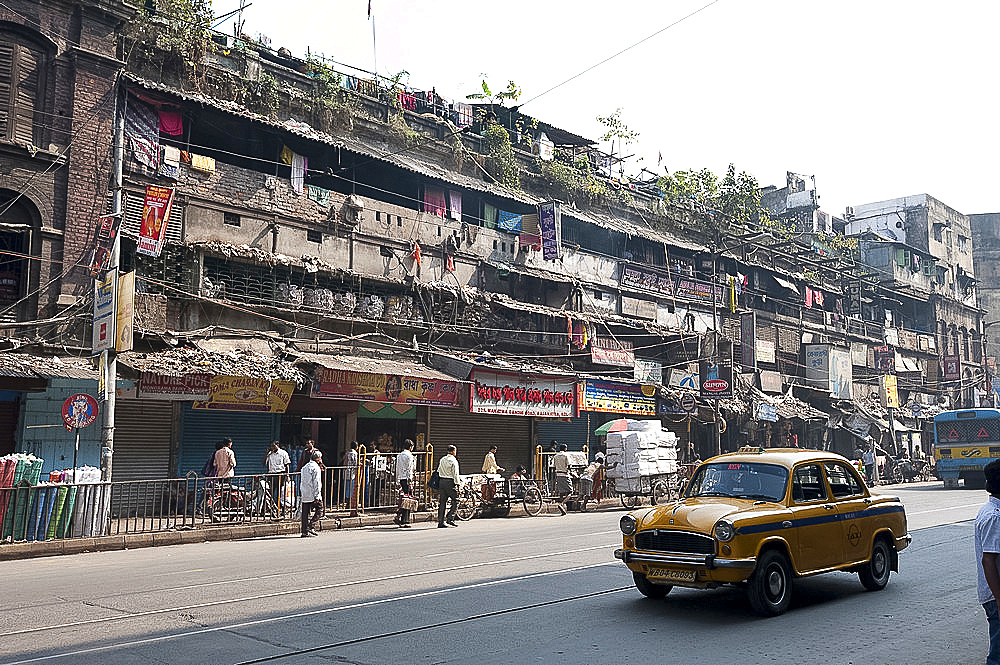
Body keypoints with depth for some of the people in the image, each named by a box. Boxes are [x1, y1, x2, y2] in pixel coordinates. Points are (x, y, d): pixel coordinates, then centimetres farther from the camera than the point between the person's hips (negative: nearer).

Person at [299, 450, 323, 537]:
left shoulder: (305, 467, 16)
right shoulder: (316, 468, -10)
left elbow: (302, 481, 18)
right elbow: (316, 483, -14)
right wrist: (317, 496, -15)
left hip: (304, 495, 8)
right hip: (313, 495, -8)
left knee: (305, 513, 8)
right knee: (319, 511, 2)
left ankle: (305, 531, 8)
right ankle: (311, 527, -8)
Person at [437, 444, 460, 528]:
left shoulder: (442, 460, 12)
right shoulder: (453, 461, -9)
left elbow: (438, 471, 14)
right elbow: (455, 474, -12)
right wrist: (457, 484, -7)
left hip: (442, 481, 7)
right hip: (450, 482, -7)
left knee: (442, 502, 8)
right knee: (455, 501, 3)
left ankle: (440, 522, 8)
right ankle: (450, 519, -5)